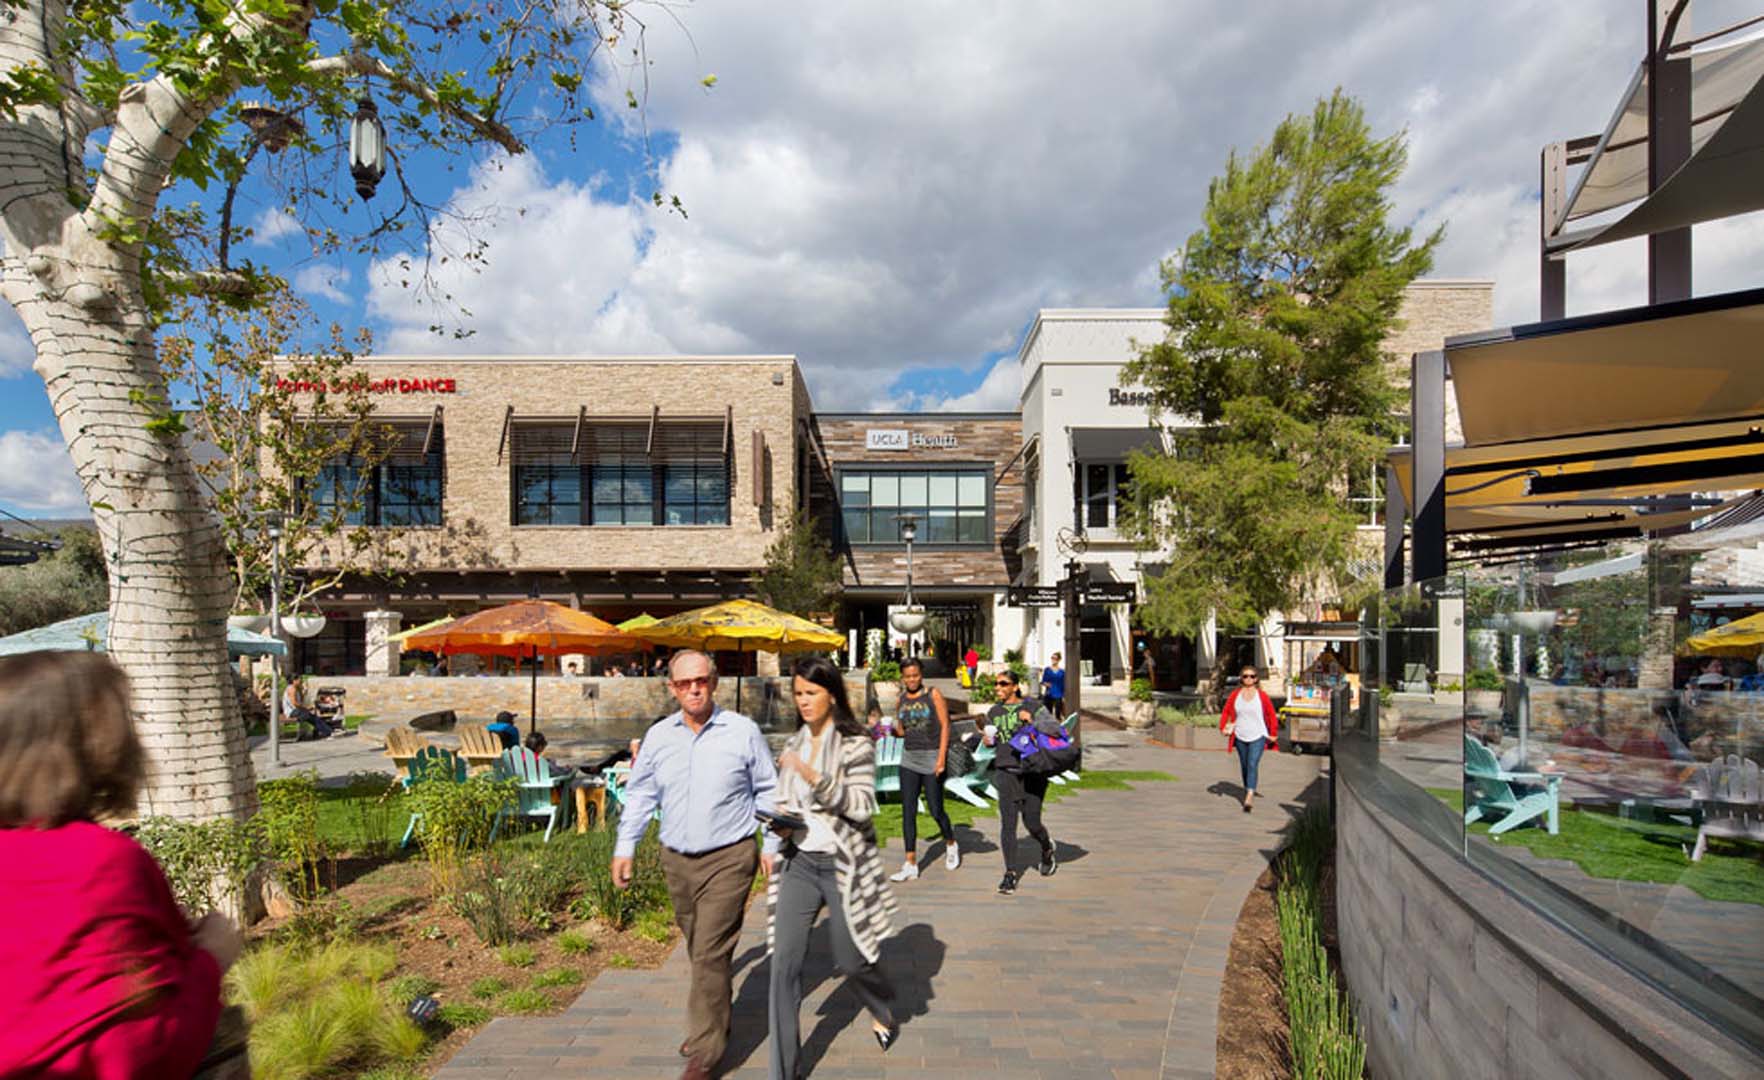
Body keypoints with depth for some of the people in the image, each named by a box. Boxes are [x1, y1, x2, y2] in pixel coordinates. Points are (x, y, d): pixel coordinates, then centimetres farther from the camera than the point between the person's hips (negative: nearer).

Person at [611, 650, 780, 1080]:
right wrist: (625, 847, 7)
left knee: (710, 953, -7)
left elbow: (767, 791, 2)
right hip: (676, 859, 4)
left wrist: (771, 844, -1)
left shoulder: (743, 731, -7)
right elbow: (640, 794, 12)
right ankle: (714, 1024, 37)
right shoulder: (658, 736, 3)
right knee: (700, 951, 17)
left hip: (729, 858, -4)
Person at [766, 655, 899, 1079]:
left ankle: (884, 1010, 43)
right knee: (784, 962, -3)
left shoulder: (856, 744, -9)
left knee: (850, 961, 8)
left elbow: (862, 806, -17)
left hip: (842, 865, -4)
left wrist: (814, 777, -27)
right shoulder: (794, 745, 8)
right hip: (799, 862, 4)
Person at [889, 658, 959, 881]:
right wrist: (889, 730, -6)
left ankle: (951, 844, 32)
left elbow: (945, 725, -7)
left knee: (935, 810, 2)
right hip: (909, 759, 4)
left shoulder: (933, 694, -4)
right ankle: (910, 864, 3)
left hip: (932, 758, -4)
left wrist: (941, 757, -14)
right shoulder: (900, 700, 8)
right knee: (908, 812, -1)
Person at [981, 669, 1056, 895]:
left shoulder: (1031, 706, -1)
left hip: (1032, 771, -3)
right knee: (1007, 823, -6)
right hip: (1006, 772, 3)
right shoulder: (994, 712, 11)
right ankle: (1010, 873, 1)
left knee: (1031, 822, 0)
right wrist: (988, 738, -3)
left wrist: (1031, 722, -17)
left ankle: (1047, 848, 33)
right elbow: (989, 743, 20)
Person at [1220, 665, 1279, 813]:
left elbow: (1272, 715, 3)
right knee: (1244, 766, 14)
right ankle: (1248, 792, 33)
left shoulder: (1262, 696, -4)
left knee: (1252, 765, -17)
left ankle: (1249, 798, -25)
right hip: (1240, 737, 3)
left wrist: (1273, 734, 2)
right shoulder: (1235, 695, 2)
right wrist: (1223, 727, -5)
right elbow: (1226, 712, 8)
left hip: (1258, 737, -3)